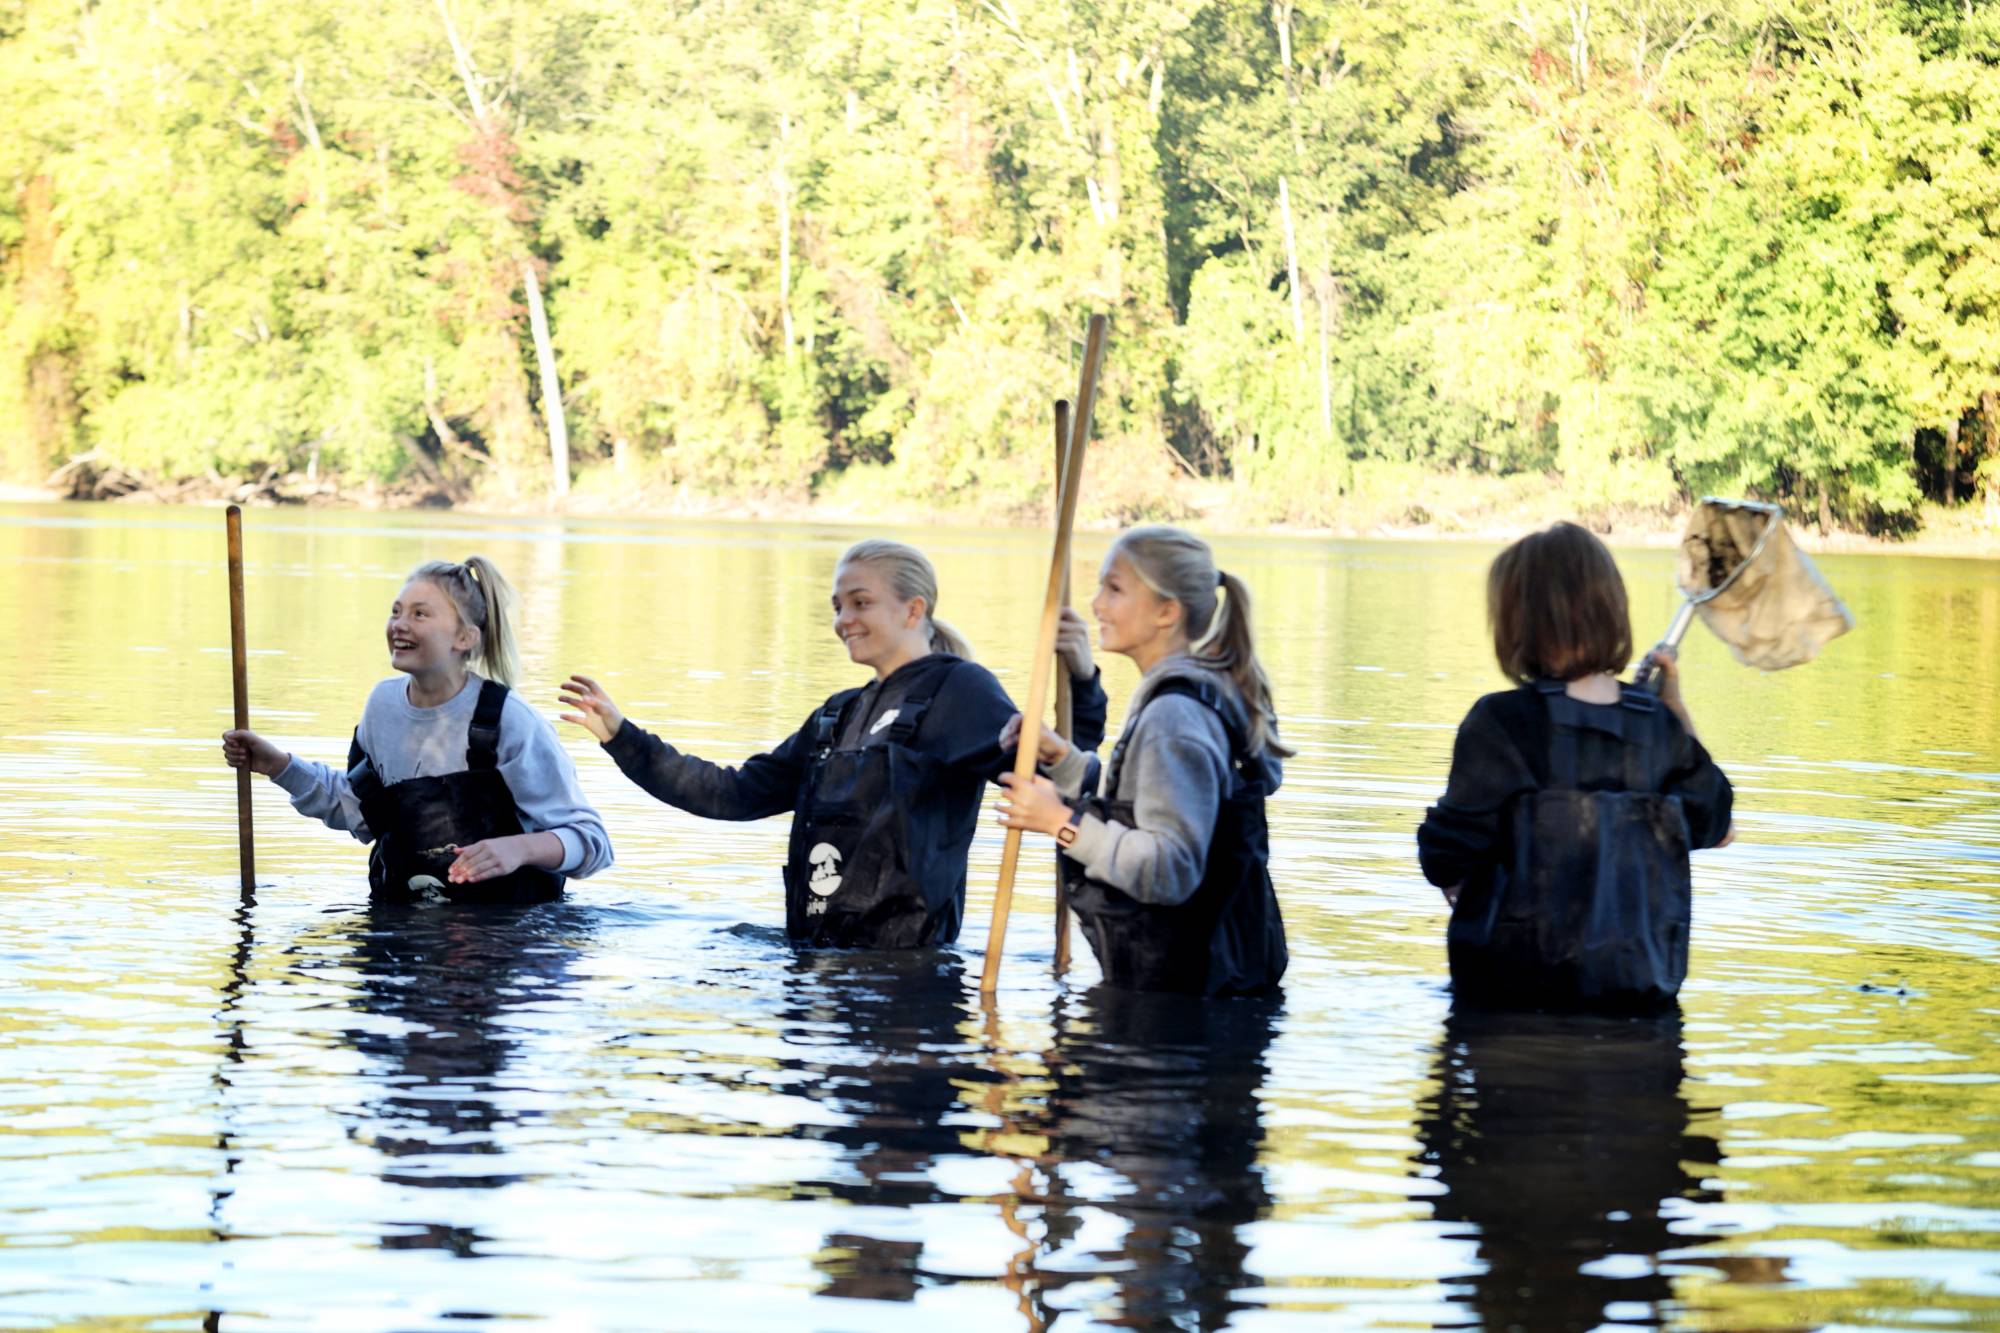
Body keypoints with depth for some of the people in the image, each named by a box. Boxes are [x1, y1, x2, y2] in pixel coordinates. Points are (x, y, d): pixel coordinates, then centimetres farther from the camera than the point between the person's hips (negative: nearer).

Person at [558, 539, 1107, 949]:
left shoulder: (958, 690, -2)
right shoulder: (840, 715, 23)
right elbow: (737, 794, 24)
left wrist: (1080, 690, -31)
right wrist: (623, 738, 22)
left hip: (903, 955, -8)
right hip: (818, 953, 8)